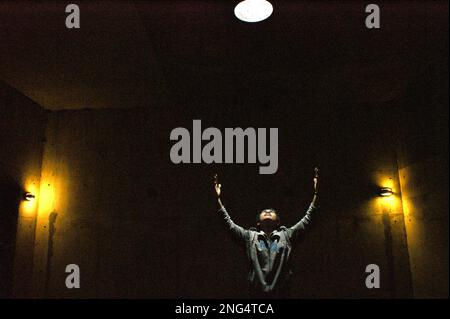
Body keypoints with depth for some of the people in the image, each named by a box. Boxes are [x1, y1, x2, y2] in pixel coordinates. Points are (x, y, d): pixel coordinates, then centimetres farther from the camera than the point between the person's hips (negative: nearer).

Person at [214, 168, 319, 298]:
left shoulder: (286, 235, 10)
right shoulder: (250, 236, 10)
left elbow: (306, 220, 6)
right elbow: (229, 223, 8)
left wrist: (315, 193, 1)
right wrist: (218, 198, 3)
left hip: (281, 292, 0)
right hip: (257, 293, 0)